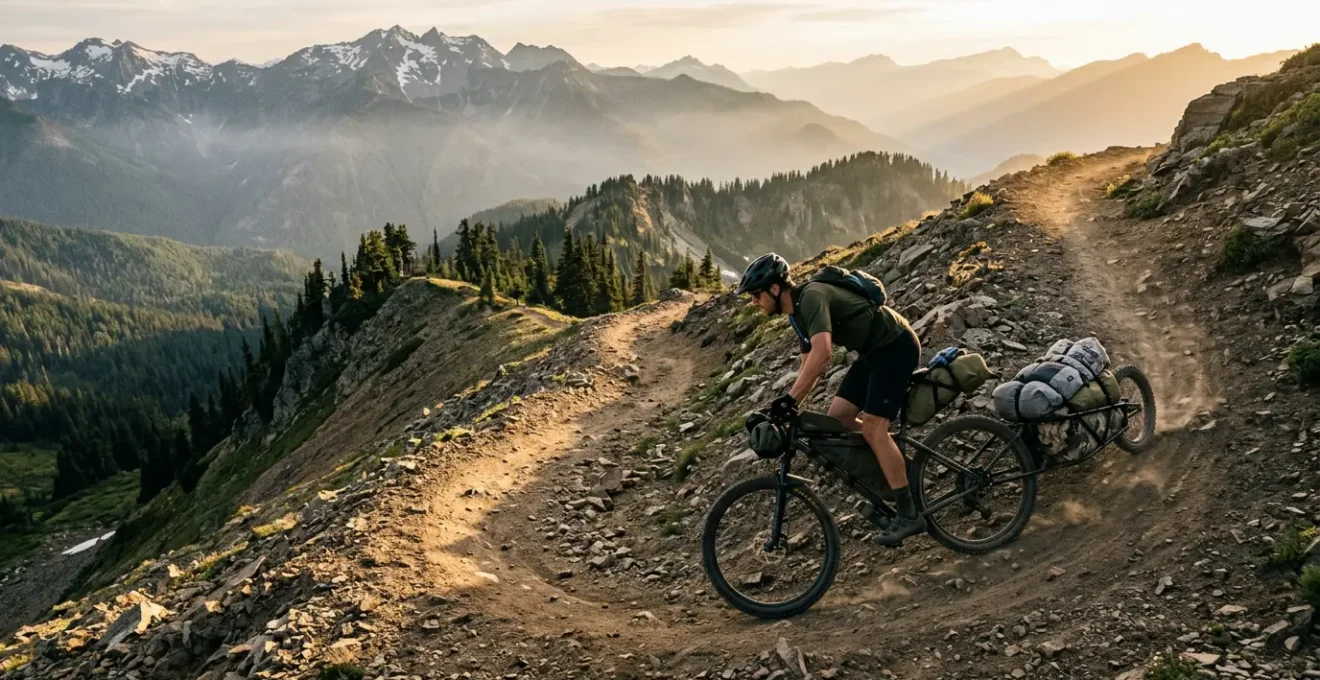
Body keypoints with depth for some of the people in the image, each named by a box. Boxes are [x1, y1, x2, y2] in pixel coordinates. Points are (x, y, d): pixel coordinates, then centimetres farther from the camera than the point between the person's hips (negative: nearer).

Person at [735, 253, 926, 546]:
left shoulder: (811, 296, -22)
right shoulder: (798, 313, 9)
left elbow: (821, 353, -37)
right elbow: (809, 366, 17)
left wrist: (789, 398, -36)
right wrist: (788, 408, 12)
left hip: (896, 346, -9)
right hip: (873, 351, 10)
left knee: (872, 427, -15)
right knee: (838, 418, 1)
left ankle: (909, 515, -8)